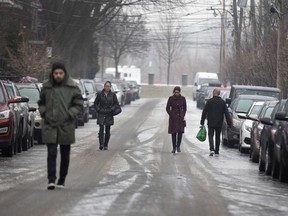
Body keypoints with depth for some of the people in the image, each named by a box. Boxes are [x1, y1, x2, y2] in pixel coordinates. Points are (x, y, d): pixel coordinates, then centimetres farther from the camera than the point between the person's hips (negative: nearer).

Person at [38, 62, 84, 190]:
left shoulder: (72, 88, -2)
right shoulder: (46, 87, 5)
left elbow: (79, 106, 1)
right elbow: (41, 103, 20)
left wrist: (69, 115, -12)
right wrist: (43, 113, 2)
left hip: (66, 126, 0)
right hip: (49, 126, 0)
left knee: (65, 155, 8)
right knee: (51, 153, -10)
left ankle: (61, 180, 20)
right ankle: (51, 180, -14)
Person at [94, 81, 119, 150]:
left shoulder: (113, 95, 4)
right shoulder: (100, 94, 3)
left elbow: (116, 104, 8)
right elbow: (95, 103, 10)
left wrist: (112, 109, -7)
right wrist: (98, 110, -5)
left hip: (109, 115, 1)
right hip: (101, 115, -1)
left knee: (107, 131, 4)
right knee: (101, 129, -15)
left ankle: (105, 145, 13)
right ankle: (101, 144, -19)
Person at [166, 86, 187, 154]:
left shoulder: (183, 98, 1)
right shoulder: (171, 98, -3)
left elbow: (185, 108, 12)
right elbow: (167, 108, 3)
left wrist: (183, 115, 2)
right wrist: (171, 115, -5)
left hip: (180, 117, 1)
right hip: (173, 118, -1)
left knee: (180, 132, -10)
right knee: (173, 133, -2)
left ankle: (178, 146, 7)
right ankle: (174, 148, 7)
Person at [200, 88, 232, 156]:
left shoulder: (209, 101, -6)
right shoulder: (222, 102, 0)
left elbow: (204, 112, -3)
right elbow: (226, 113, -1)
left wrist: (202, 121, 5)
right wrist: (229, 122, 1)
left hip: (211, 123, -2)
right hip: (219, 123, 2)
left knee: (211, 136, 1)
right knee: (218, 137, 12)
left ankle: (212, 149, -19)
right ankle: (217, 152, 14)